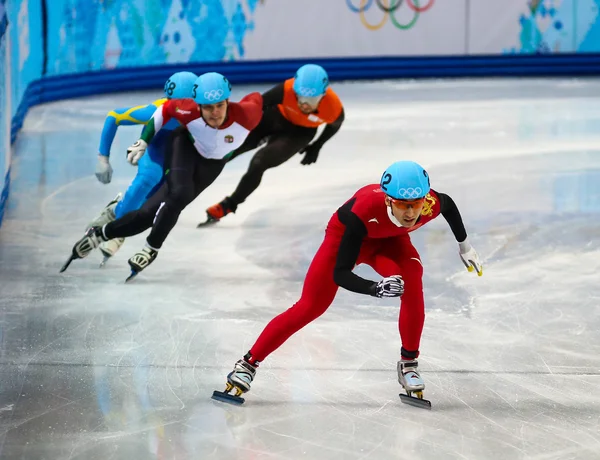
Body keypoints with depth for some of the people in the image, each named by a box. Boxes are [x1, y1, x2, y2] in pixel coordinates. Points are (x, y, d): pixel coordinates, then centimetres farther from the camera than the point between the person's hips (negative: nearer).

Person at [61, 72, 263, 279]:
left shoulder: (245, 115, -35)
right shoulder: (190, 111, -34)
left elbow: (256, 98, -11)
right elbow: (165, 109, -12)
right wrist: (143, 142, -8)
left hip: (211, 165, 2)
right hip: (185, 146, -1)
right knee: (179, 195, -30)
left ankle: (101, 234, 6)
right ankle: (152, 248, -5)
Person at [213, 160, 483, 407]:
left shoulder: (431, 204, -34)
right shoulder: (364, 210, -44)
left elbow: (449, 204, -4)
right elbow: (339, 274, -40)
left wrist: (464, 245, 7)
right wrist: (376, 289, -56)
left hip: (390, 240, 3)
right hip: (345, 237, -3)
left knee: (412, 283, -27)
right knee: (309, 307, -6)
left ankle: (408, 364, -11)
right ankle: (247, 366, 4)